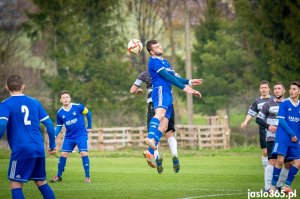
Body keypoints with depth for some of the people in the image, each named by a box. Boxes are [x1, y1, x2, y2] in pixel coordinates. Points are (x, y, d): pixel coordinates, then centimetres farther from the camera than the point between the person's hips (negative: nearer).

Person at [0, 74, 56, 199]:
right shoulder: (34, 102, 12)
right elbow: (49, 124, 12)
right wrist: (52, 145, 21)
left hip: (21, 150, -5)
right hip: (39, 149, 5)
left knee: (15, 184, 1)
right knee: (41, 182, 17)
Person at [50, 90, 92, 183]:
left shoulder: (78, 107, -13)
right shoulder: (60, 113, -4)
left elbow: (88, 113, 2)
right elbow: (59, 126, 6)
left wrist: (89, 127, 5)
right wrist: (54, 135, -12)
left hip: (81, 135, -3)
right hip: (69, 137, 3)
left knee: (84, 153, -14)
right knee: (63, 154, 0)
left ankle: (87, 176, -3)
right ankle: (58, 176, 16)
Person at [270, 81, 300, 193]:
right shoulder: (284, 103, -2)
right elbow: (281, 120, -8)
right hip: (282, 137, -4)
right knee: (280, 160, -14)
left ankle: (287, 185, 8)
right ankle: (273, 186, -3)